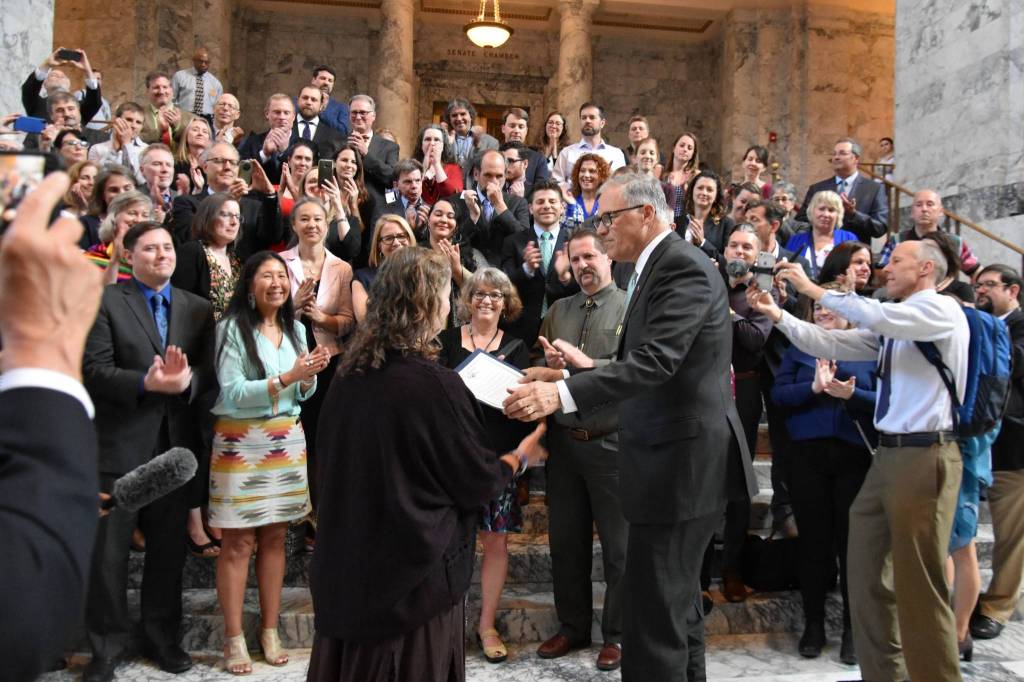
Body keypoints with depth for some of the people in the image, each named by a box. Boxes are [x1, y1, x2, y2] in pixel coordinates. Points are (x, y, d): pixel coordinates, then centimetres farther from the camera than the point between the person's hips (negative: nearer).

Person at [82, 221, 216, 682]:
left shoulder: (198, 308, 8)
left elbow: (209, 373, 1)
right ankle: (108, 644, 25)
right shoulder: (106, 302, -2)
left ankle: (162, 636, 30)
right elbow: (94, 370, -11)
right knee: (108, 552, 7)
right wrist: (146, 383, -25)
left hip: (176, 443, 3)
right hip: (120, 444, -3)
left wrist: (185, 380, -19)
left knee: (168, 548, 14)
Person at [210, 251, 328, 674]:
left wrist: (311, 375, -10)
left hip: (287, 441, 5)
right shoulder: (232, 327, -8)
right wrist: (286, 378, -24)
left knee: (275, 537, 10)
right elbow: (231, 394, -16)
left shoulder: (295, 329, 9)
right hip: (240, 444, -5)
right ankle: (234, 639, 13)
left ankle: (270, 631, 21)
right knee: (238, 543, 1)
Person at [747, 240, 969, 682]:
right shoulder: (890, 327, 16)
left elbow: (880, 317, -26)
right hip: (888, 453, 9)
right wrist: (778, 316, 5)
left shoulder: (942, 309, -8)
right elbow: (831, 345, 11)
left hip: (925, 456, -9)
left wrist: (814, 290, -19)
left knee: (918, 581, -2)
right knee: (865, 570, 13)